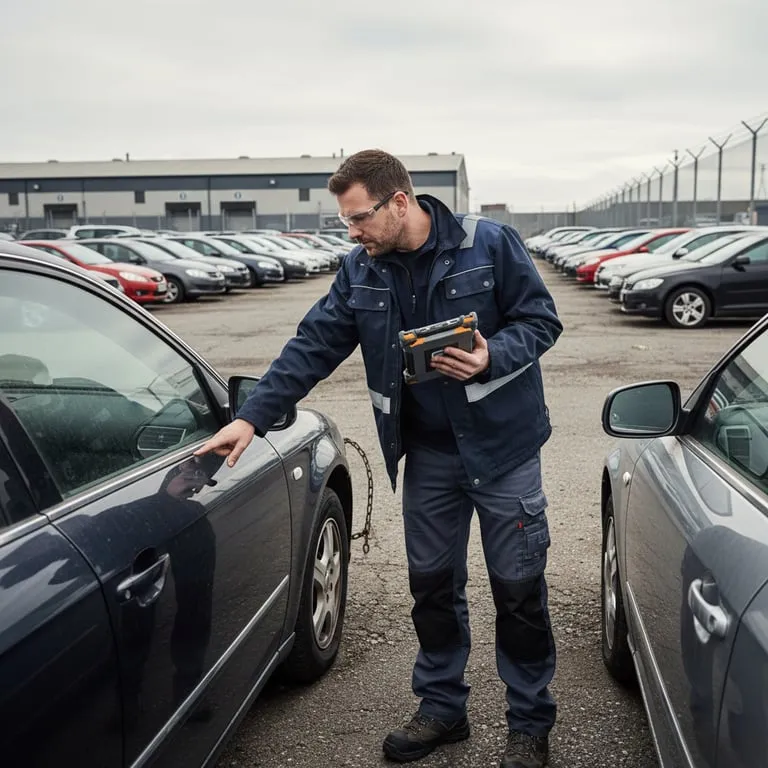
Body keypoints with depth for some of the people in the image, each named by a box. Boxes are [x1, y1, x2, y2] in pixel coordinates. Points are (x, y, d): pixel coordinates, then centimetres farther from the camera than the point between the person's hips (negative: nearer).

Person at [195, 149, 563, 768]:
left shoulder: (490, 244, -12)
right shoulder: (361, 270, 1)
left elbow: (541, 320, -7)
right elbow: (312, 347, 1)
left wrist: (490, 358, -26)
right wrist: (252, 417, -7)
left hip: (501, 445, -4)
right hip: (426, 451, 5)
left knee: (519, 588, 4)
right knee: (432, 583, 13)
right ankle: (442, 707, 32)